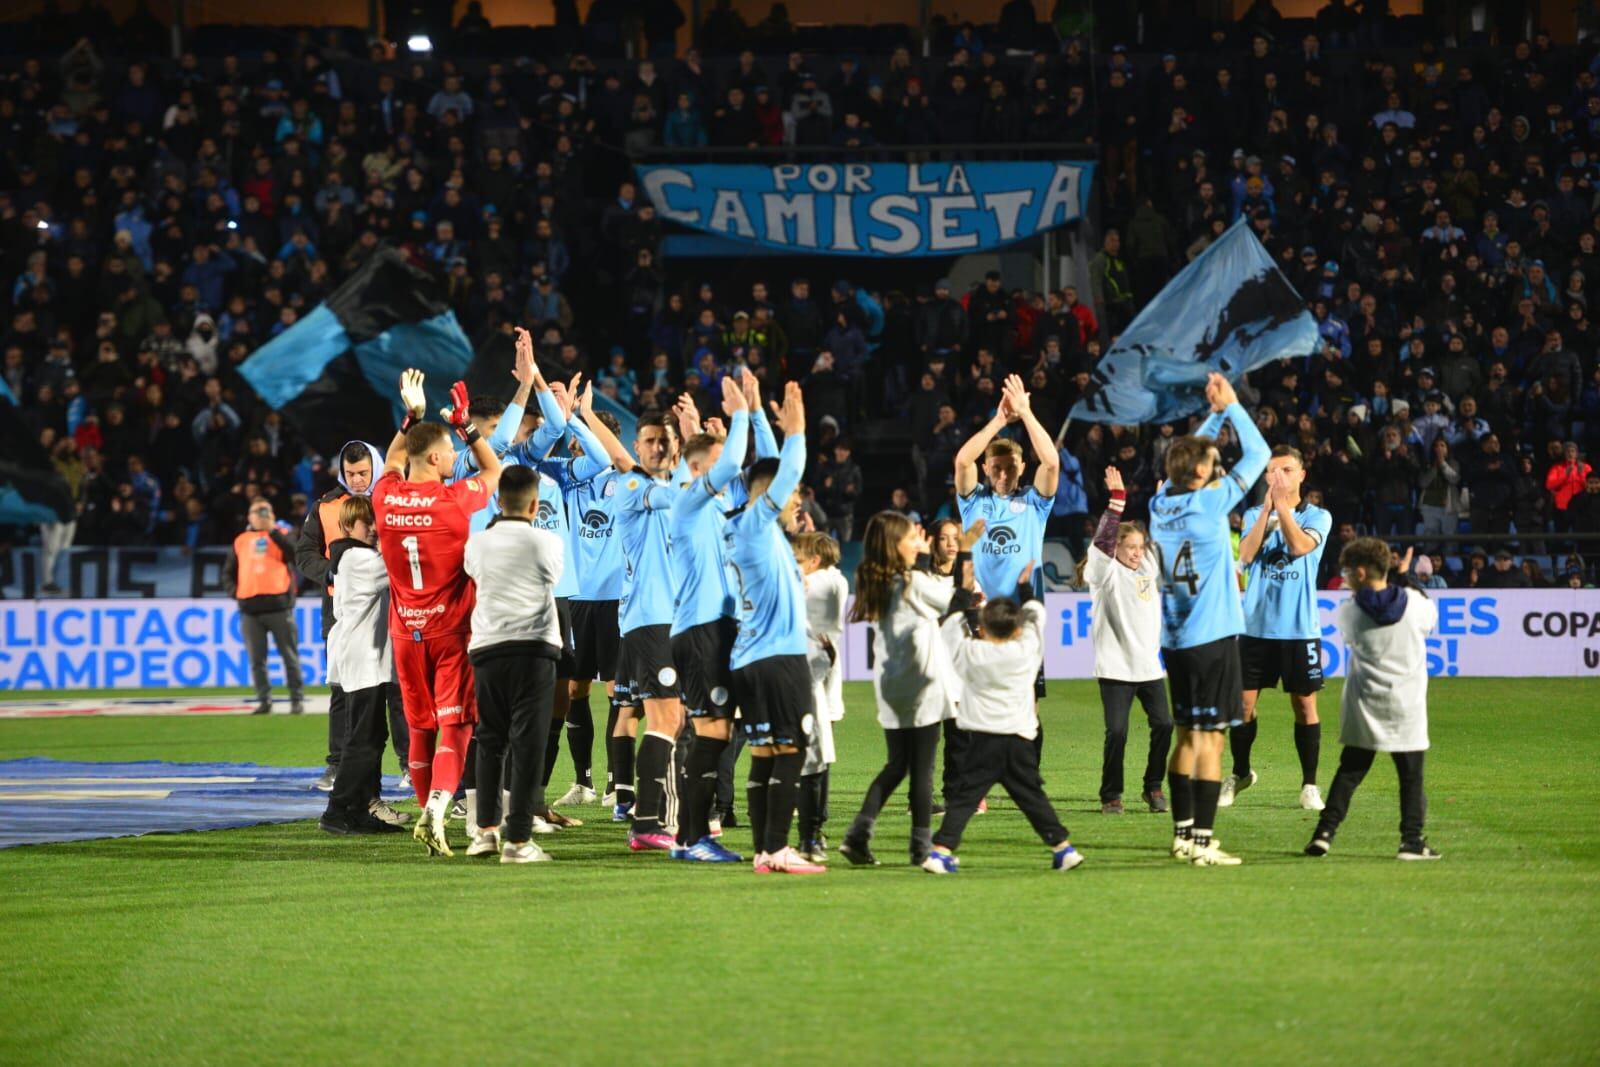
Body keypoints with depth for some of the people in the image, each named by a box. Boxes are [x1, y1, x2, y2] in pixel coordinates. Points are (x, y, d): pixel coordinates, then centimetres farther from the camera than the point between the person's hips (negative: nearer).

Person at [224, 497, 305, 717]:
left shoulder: (280, 535, 9)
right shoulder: (241, 541, 17)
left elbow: (295, 554, -11)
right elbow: (228, 572, 21)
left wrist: (272, 530, -11)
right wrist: (234, 591, 4)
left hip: (279, 605, -3)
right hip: (250, 608, 3)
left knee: (290, 656, -2)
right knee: (257, 660, 2)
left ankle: (297, 700, 2)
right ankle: (264, 700, 7)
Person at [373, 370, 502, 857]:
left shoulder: (385, 498, -2)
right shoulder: (453, 500, -13)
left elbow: (393, 463, 24)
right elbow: (494, 471, 7)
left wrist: (411, 417, 27)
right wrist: (466, 425, 12)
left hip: (406, 630, 4)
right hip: (452, 629, -4)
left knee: (420, 727, 14)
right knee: (455, 726, -6)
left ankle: (427, 813, 20)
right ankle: (436, 809, -24)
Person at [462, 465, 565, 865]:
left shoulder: (476, 543, 5)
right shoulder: (547, 543, -3)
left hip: (486, 650, 3)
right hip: (534, 648, -3)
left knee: (490, 741, 16)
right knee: (527, 742, -3)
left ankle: (486, 830, 19)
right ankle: (518, 839, -8)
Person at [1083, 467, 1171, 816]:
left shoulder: (1150, 567, 12)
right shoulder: (1107, 572, -3)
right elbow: (1103, 539, -18)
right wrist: (1117, 498, -24)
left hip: (1150, 665, 5)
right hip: (1115, 666, -5)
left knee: (1164, 724, -4)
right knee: (1116, 732, -9)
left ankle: (1153, 787, 11)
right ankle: (1110, 796, 2)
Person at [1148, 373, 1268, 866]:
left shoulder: (1161, 504, 4)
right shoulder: (1210, 503, -13)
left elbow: (1190, 457, 24)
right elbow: (1257, 454, -4)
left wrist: (1215, 413, 23)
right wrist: (1230, 407, 6)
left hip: (1175, 639, 7)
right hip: (1212, 636, -7)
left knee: (1187, 736, 14)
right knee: (1210, 737, -6)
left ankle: (1183, 834, 16)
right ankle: (1201, 841, -8)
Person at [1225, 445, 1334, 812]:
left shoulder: (1318, 516, 2)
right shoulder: (1254, 515, 9)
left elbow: (1299, 545, -18)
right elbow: (1246, 554, -9)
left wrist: (1282, 505, -17)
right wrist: (1267, 507, -14)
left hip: (1299, 627, -2)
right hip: (1256, 625, 2)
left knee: (1305, 704, 0)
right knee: (1243, 701, 2)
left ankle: (1309, 784, 9)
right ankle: (1240, 773, 20)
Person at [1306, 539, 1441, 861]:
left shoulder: (1349, 612, -6)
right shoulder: (1416, 603, -4)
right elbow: (1431, 620, 16)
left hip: (1363, 707, 1)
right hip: (1407, 707, -1)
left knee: (1349, 771, 8)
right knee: (1411, 775, 6)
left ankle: (1325, 831, 2)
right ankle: (1412, 839, 3)